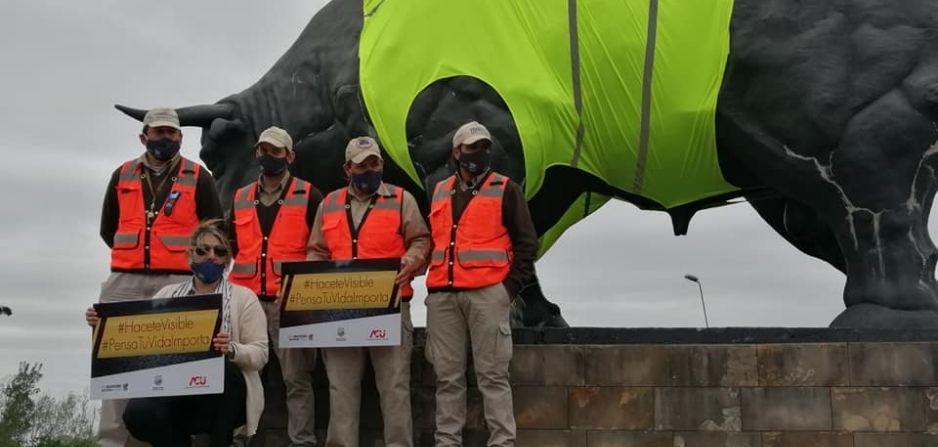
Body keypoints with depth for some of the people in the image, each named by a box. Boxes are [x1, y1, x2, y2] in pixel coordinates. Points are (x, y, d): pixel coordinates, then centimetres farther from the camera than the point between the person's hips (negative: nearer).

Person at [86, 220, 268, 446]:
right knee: (138, 414, -28)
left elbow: (259, 353, -3)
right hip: (176, 390, 2)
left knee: (221, 367, -35)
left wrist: (231, 349, -23)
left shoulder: (243, 297, 5)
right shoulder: (168, 294, 15)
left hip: (224, 397, -1)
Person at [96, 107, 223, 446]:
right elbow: (108, 229, 20)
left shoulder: (198, 178, 6)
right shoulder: (122, 176, 14)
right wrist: (135, 257, 14)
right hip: (125, 282, 3)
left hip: (177, 282, -2)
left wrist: (193, 261, 2)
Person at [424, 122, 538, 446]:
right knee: (447, 376, 6)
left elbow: (526, 242, 3)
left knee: (492, 374, -4)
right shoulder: (440, 192, 18)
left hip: (487, 294, -4)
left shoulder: (506, 190, 5)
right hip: (442, 297, 4)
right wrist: (434, 283, 10)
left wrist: (511, 286, -5)